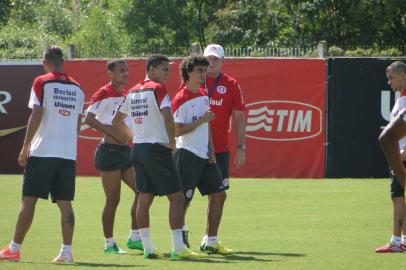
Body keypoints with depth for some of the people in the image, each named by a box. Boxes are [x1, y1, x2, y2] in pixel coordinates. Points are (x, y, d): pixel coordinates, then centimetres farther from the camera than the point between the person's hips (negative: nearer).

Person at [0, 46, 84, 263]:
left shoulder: (42, 83, -5)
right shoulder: (76, 88, 11)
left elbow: (36, 116, -11)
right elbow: (78, 124, 14)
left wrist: (25, 147, -5)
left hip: (42, 152, -4)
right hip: (69, 153, 4)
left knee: (29, 200, 1)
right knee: (65, 203, 2)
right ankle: (66, 251, -5)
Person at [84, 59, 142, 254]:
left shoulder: (126, 96, 14)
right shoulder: (104, 94, -9)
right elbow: (88, 119, -18)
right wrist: (110, 132, -21)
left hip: (126, 150, 8)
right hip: (110, 150, -8)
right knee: (113, 199, -4)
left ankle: (134, 237, 10)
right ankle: (109, 243, 5)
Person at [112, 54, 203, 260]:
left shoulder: (133, 92, 13)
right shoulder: (158, 89, -11)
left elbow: (116, 121, 22)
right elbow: (167, 116, -26)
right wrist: (172, 142, -14)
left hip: (138, 149, 8)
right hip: (157, 149, -8)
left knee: (144, 198, 11)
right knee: (176, 198, -4)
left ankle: (147, 248, 10)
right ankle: (178, 248, -9)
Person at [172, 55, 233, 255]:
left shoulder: (204, 95, 12)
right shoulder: (180, 99, -13)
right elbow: (177, 131, -17)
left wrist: (210, 148, 10)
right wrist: (201, 120, -20)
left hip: (204, 156, 8)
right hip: (187, 154, -8)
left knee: (219, 195, 6)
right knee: (184, 200, -4)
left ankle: (211, 242, 12)